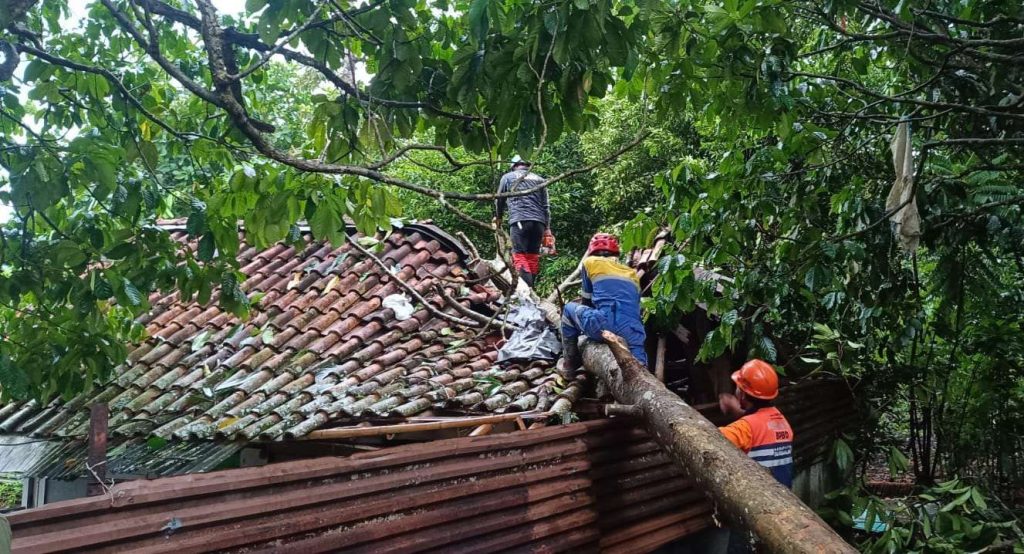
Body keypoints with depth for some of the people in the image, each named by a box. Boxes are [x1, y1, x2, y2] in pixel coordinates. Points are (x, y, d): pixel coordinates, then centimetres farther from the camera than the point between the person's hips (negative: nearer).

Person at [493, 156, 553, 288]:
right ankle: (531, 287, 4)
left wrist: (497, 218, 39)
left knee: (520, 256, -8)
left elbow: (499, 200, 22)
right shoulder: (539, 179, 20)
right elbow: (546, 206, 15)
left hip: (519, 221, -3)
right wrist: (547, 229, 15)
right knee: (533, 256, 7)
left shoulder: (508, 177, 14)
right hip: (538, 222, 4)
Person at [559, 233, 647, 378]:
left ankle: (569, 367, 25)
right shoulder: (632, 273, 31)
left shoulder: (590, 262, 20)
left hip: (605, 326, -3)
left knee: (569, 309, 25)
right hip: (633, 332, 3)